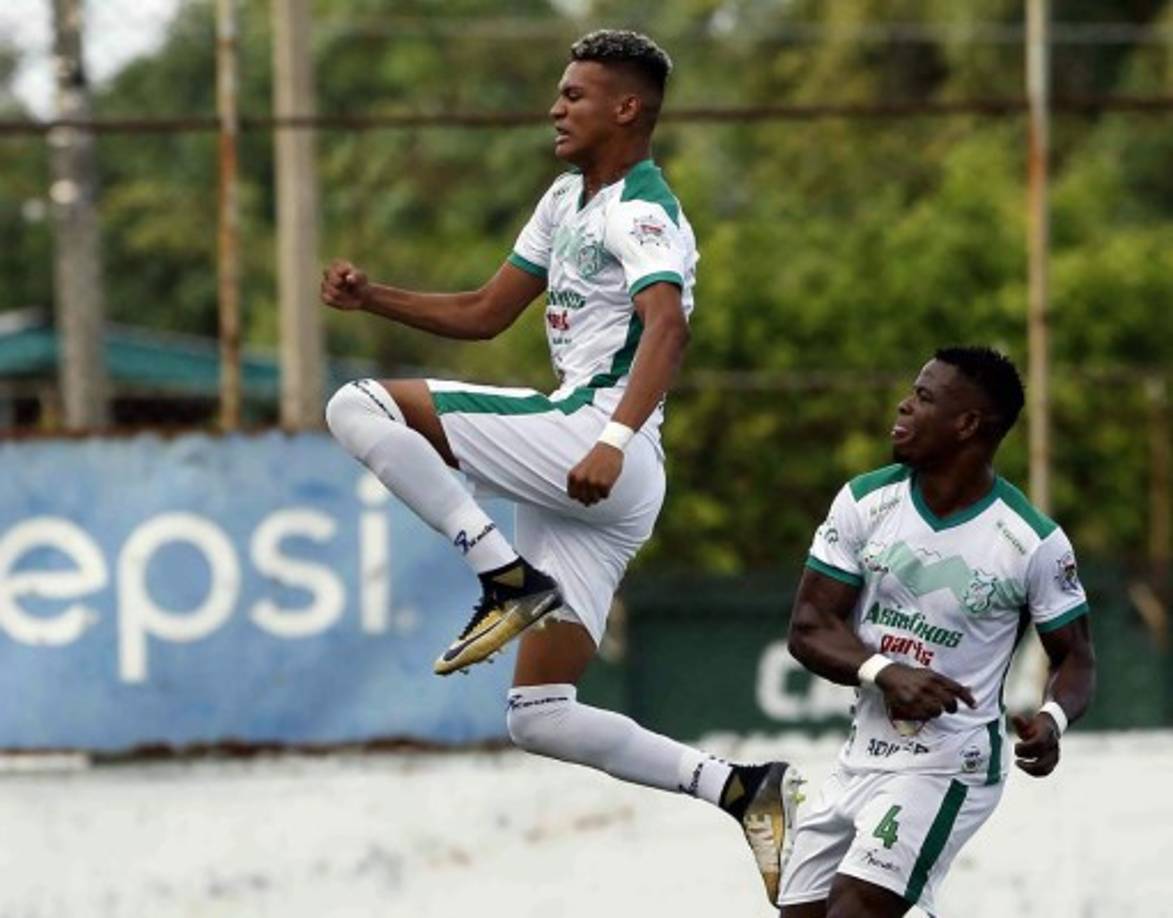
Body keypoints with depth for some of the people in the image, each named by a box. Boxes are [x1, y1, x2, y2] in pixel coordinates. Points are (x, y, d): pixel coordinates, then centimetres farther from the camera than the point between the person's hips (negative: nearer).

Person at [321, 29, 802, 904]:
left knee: (362, 406, -14)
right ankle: (744, 789, 3)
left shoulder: (641, 213, -9)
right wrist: (371, 296, 17)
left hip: (586, 432, -9)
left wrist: (614, 441, -41)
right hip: (572, 476, 9)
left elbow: (667, 329, -27)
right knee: (541, 719, 4)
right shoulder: (569, 201, 21)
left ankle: (508, 579, -18)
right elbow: (486, 313, 29)